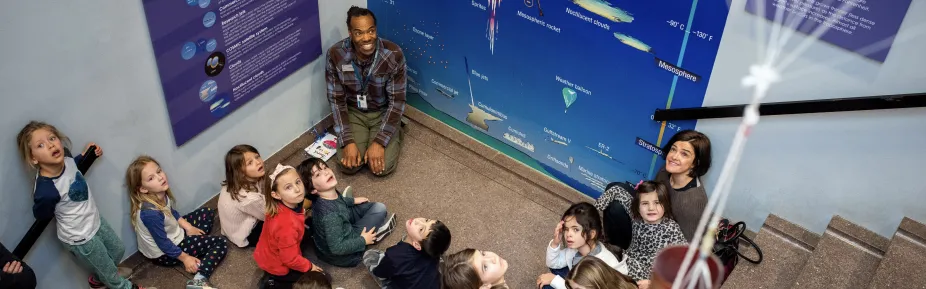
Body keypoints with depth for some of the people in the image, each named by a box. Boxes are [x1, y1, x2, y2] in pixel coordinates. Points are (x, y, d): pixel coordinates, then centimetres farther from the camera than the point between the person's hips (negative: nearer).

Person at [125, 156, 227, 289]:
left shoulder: (161, 193, -13)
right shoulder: (150, 213, -37)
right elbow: (163, 243, -26)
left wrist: (188, 227, 1)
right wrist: (185, 258, -15)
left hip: (173, 234, 9)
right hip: (164, 254, -9)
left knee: (208, 213, 18)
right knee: (220, 243, -12)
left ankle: (198, 242, 6)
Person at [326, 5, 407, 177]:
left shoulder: (393, 55, -27)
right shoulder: (335, 55, -22)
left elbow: (397, 101, -20)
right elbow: (337, 100, -13)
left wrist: (379, 142, -26)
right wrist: (347, 141, -22)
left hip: (383, 112, -1)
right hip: (353, 112, 1)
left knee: (384, 167, -16)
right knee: (347, 165, -16)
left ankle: (395, 131, 14)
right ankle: (362, 136, 16)